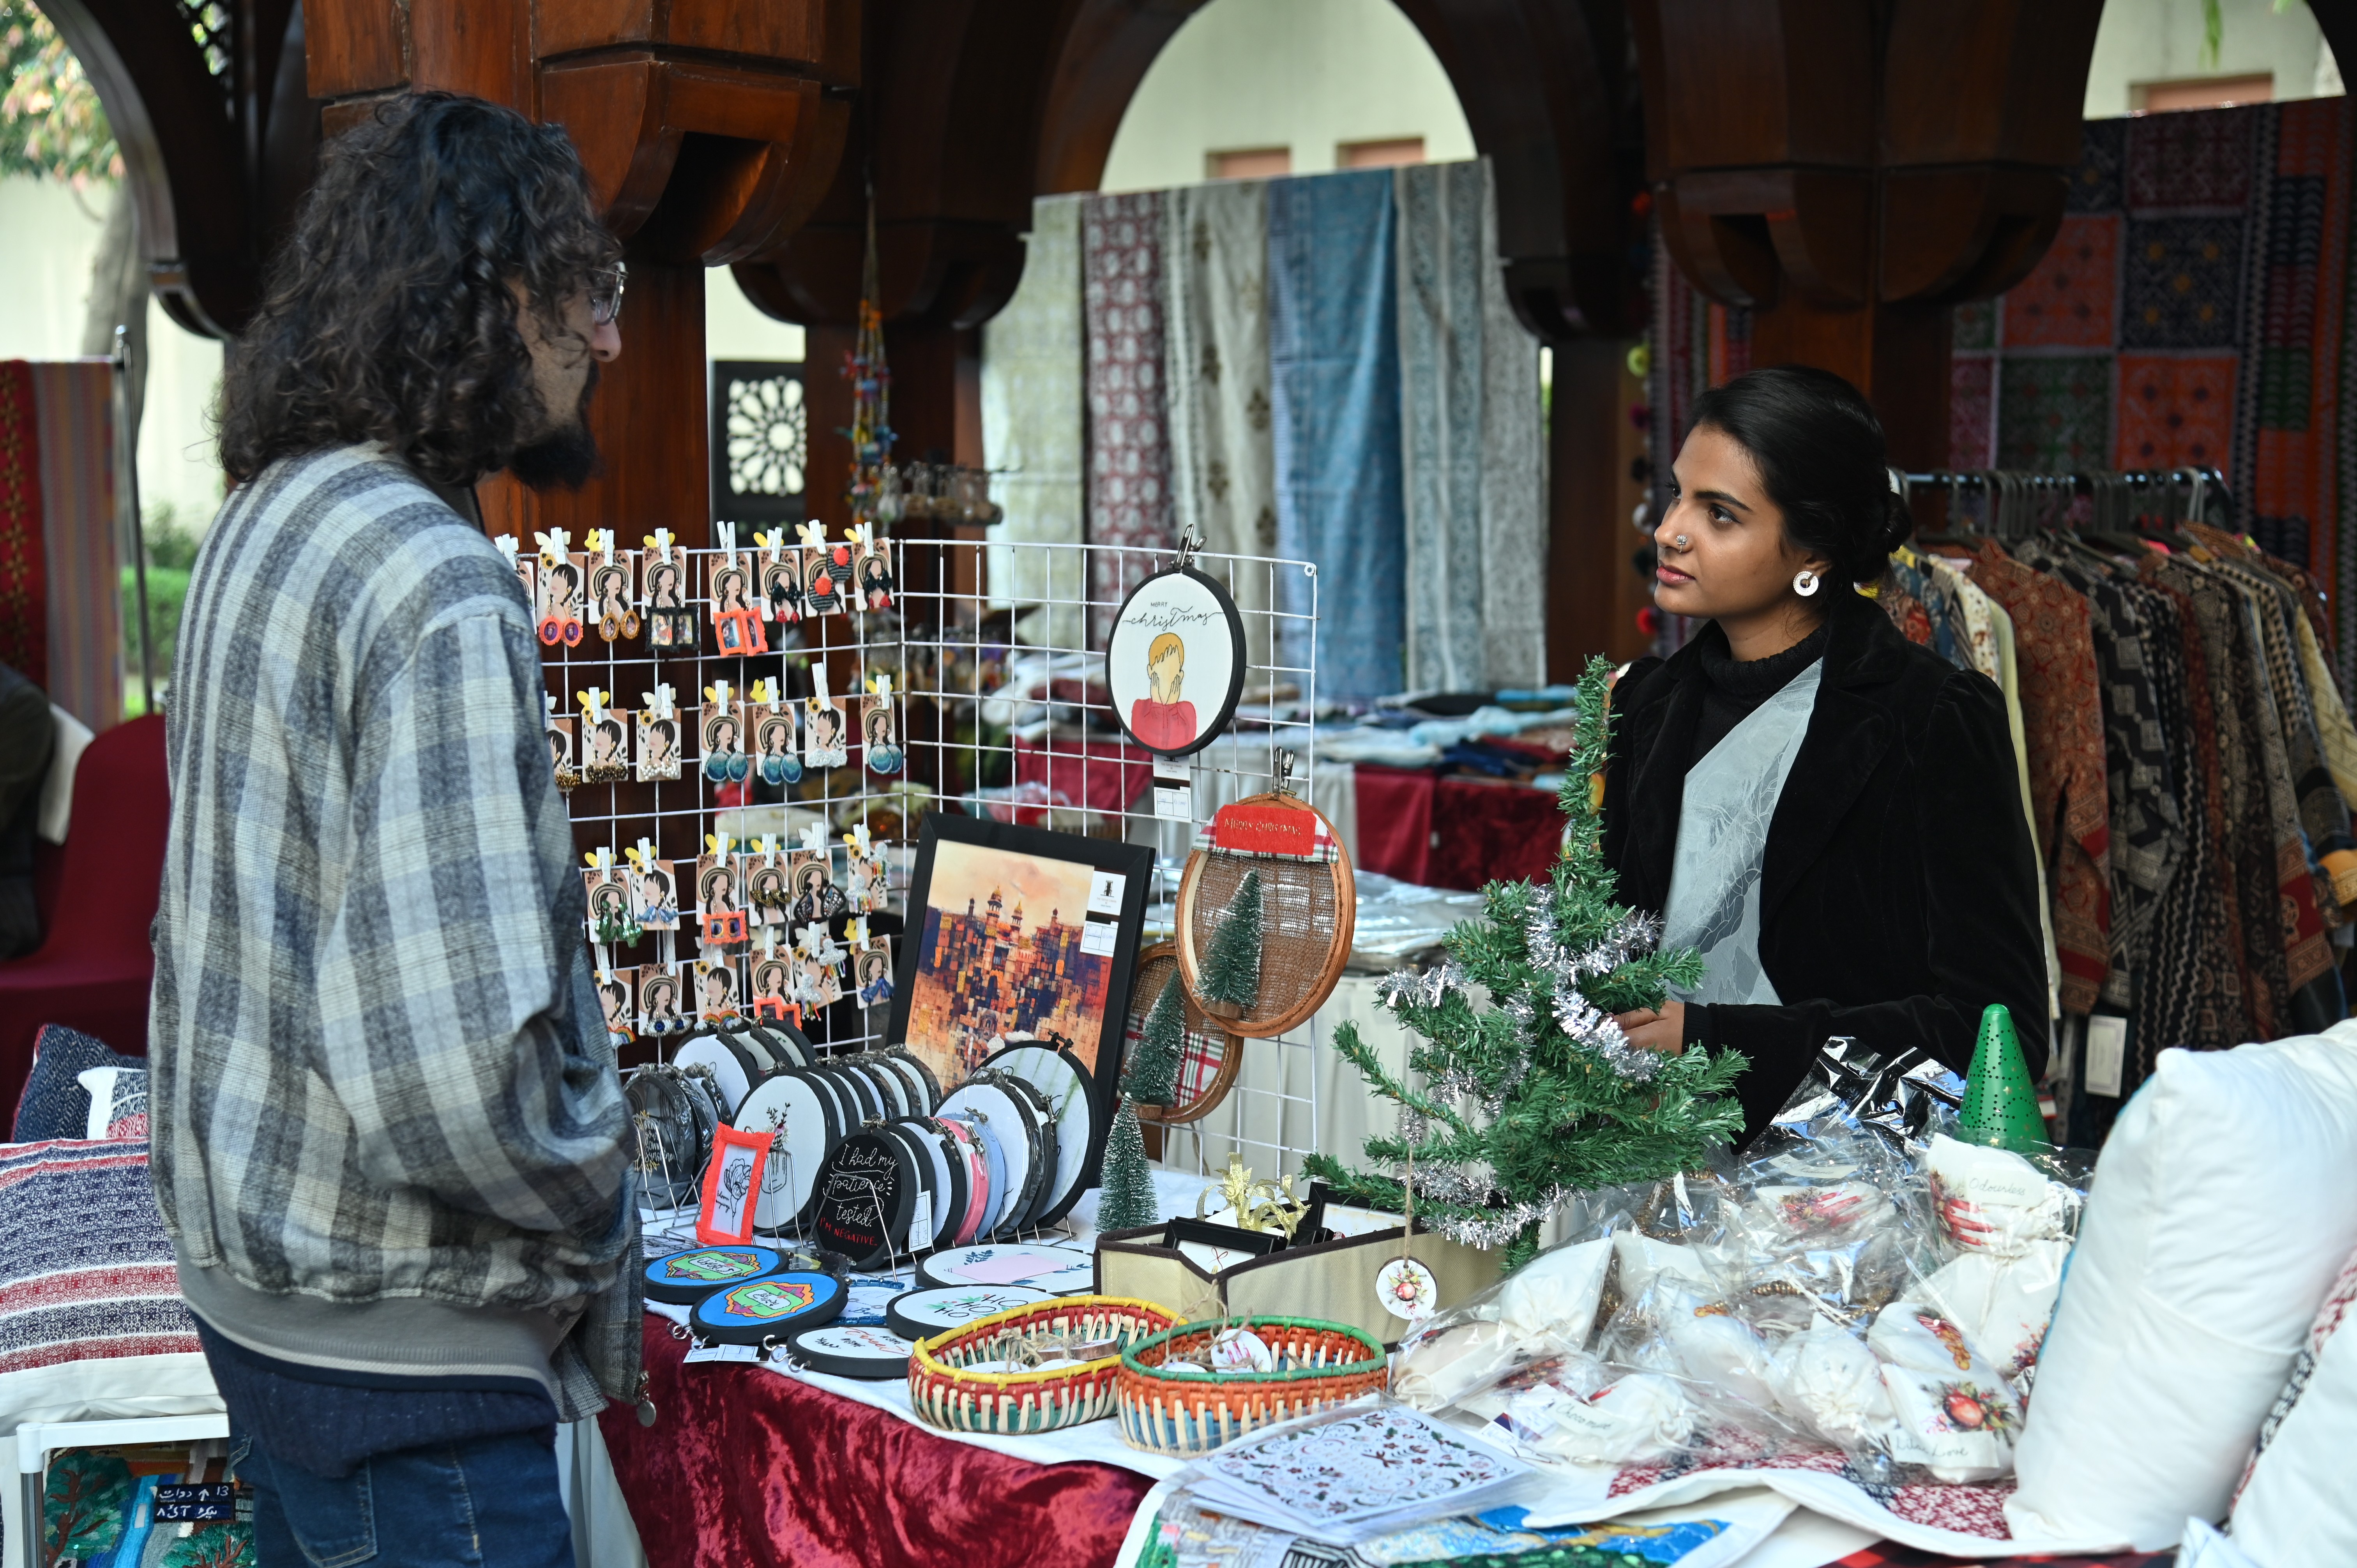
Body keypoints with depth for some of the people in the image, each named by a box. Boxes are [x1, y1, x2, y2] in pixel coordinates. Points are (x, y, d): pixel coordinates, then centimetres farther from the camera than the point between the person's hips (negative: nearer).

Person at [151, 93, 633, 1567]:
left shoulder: (266, 519, 7)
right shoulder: (439, 593, -24)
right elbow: (458, 1079, -31)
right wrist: (601, 1217, -12)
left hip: (258, 1277, 10)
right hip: (393, 1341, -9)